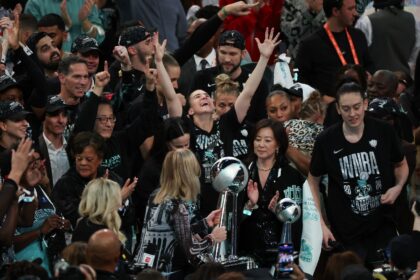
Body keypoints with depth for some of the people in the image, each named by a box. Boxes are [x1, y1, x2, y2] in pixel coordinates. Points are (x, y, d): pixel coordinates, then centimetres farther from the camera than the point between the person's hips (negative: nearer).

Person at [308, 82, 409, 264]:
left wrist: (398, 187, -9)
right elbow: (313, 181, 4)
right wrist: (321, 224, -2)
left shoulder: (384, 132, -7)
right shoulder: (326, 140, -9)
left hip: (383, 227, 1)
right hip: (346, 234, -1)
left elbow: (401, 164, 11)